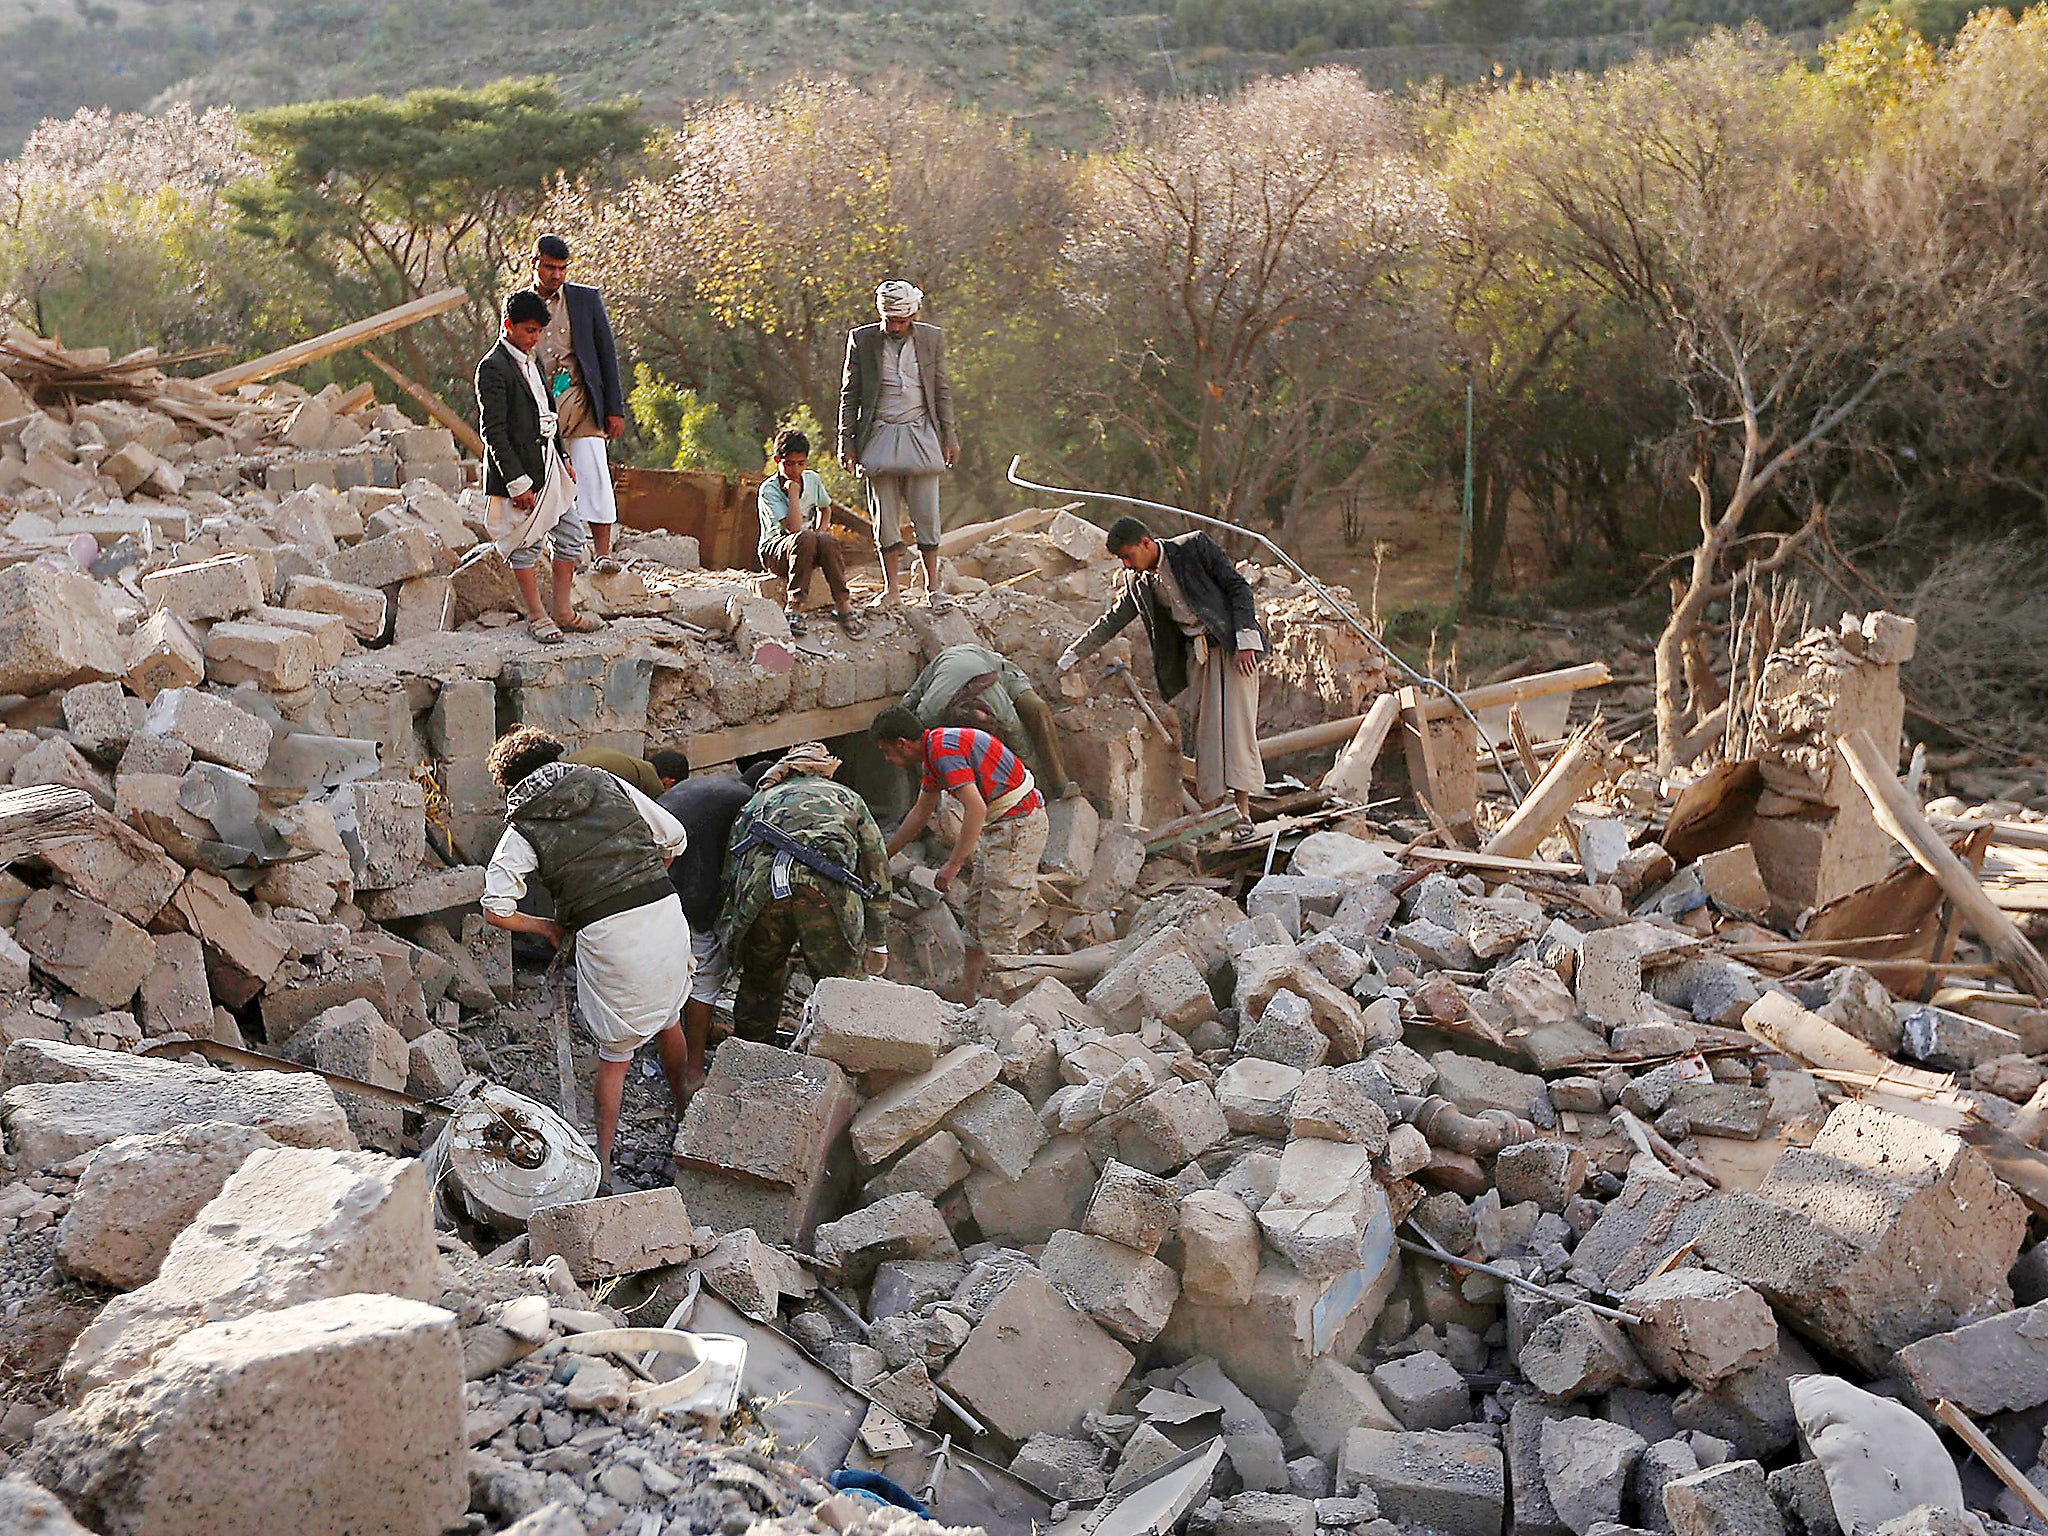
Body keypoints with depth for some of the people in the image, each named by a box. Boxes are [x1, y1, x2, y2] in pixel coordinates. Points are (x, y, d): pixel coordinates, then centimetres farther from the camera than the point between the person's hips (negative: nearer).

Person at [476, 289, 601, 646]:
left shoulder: (530, 361, 14)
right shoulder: (493, 368, -14)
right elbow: (493, 431, -18)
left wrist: (562, 459, 18)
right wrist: (517, 482, -20)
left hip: (548, 467, 9)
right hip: (518, 472, -9)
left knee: (571, 536, 10)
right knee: (524, 545, 2)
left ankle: (562, 611, 20)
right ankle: (537, 617, 11)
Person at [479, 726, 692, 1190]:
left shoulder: (522, 830, 3)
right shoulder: (606, 782, 11)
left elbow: (495, 910, -4)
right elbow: (675, 838, 14)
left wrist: (546, 927, 13)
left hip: (606, 934, -3)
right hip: (666, 910, 3)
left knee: (615, 1051, 14)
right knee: (667, 1017, 28)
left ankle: (603, 1162, 15)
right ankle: (684, 1105, 47)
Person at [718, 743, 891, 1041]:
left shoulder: (758, 801, 37)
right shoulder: (847, 798, 34)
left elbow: (730, 871, 30)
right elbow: (877, 870, 32)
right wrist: (876, 943, 39)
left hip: (758, 886, 2)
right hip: (827, 888, -2)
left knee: (759, 986, 24)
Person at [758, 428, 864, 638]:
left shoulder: (813, 479, 3)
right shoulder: (768, 490, -14)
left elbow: (825, 508, 24)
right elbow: (794, 527, -25)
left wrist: (822, 530, 4)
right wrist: (793, 491, -21)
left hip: (808, 550, 4)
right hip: (774, 550, -4)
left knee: (828, 541, -32)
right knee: (804, 538, -38)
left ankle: (843, 605, -28)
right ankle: (794, 607, -39)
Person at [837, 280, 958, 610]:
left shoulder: (932, 338, 5)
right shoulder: (862, 340, 2)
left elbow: (942, 391, 11)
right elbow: (849, 393, 6)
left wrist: (950, 436, 7)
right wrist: (846, 439, 1)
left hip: (920, 434, 0)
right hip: (880, 437, 0)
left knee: (926, 515, -2)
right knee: (885, 517, 2)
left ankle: (932, 586, 6)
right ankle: (892, 587, 10)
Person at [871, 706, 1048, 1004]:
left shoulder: (944, 750, -20)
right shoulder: (933, 752, 12)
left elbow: (976, 808, -29)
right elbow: (920, 813, 27)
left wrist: (953, 864, -26)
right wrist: (885, 855, 34)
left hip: (1018, 825, -11)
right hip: (999, 825, 11)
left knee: (997, 924, -9)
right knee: (976, 910, 14)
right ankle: (967, 997, 19)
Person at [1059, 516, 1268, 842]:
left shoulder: (1195, 546, -9)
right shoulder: (1137, 583, 6)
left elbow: (1238, 587, -8)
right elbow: (1112, 620, 16)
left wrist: (1246, 640, -15)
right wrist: (1073, 654, 14)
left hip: (1232, 643, -5)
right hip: (1196, 653, 5)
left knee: (1235, 722, -12)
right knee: (1204, 729, -2)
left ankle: (1242, 812, -12)